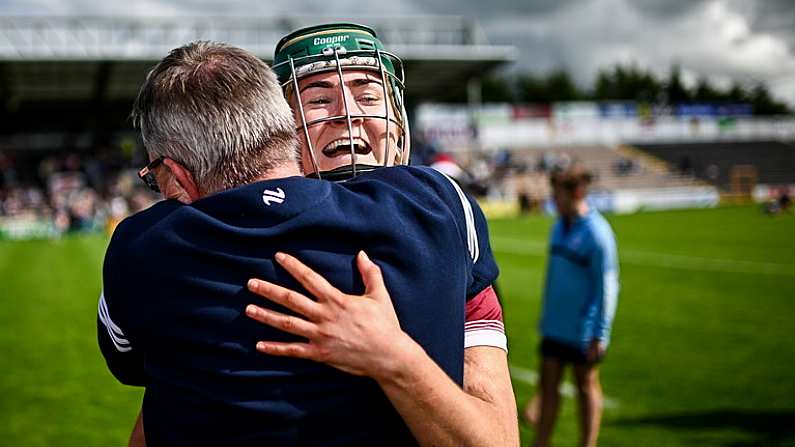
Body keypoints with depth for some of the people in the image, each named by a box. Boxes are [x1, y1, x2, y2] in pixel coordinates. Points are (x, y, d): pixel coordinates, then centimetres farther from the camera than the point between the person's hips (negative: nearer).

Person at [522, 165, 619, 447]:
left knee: (586, 388, 8)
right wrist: (545, 316, 19)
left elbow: (607, 286, -16)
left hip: (583, 332, -6)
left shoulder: (597, 233, -16)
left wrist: (600, 335, -17)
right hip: (554, 327, 6)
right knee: (548, 385, 7)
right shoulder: (559, 226, 7)